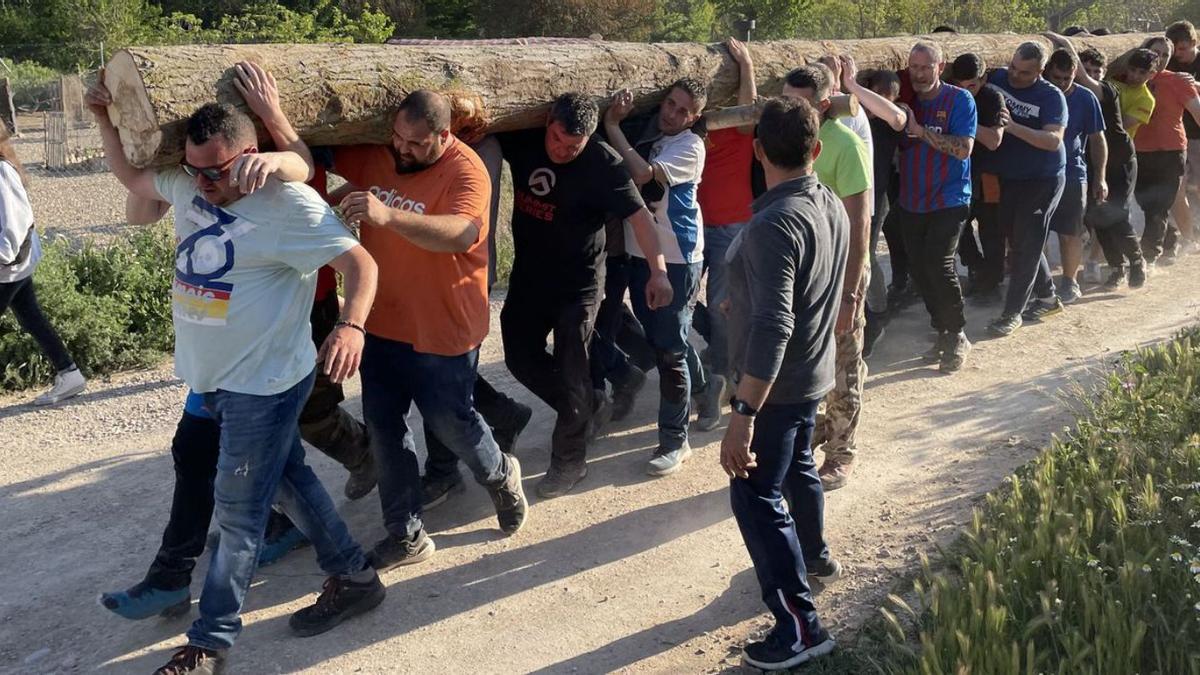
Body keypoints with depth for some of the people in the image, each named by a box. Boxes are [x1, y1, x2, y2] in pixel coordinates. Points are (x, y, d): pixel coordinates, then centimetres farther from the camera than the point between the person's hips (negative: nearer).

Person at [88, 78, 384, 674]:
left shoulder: (290, 204, -20)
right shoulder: (188, 186, 3)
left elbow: (360, 263, -20)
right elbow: (131, 177, 22)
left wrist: (351, 325, -37)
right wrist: (104, 119, 9)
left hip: (264, 383, -8)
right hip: (212, 377, 8)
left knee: (238, 512, 0)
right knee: (289, 481, 18)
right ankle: (353, 579, 33)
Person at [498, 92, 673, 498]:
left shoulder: (603, 164, -21)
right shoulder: (523, 141, -7)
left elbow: (638, 214, -20)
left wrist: (657, 272, -28)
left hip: (579, 281, -6)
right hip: (529, 274, 6)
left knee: (570, 369, -2)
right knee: (520, 356, 13)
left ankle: (569, 462, 16)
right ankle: (582, 410, 36)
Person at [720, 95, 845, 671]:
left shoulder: (774, 224, -29)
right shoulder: (832, 205, 0)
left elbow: (771, 328, -35)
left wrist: (742, 414, -36)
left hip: (778, 383, -9)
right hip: (814, 371, 9)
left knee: (754, 497, -2)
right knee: (797, 467, 29)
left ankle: (801, 626, 3)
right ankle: (812, 552, 52)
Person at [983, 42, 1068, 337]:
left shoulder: (1051, 96, -15)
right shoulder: (997, 78, -1)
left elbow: (1054, 140, -25)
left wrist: (1012, 127, -34)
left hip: (1042, 180, -6)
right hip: (1008, 178, 6)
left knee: (1026, 245, -4)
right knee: (1021, 239, 15)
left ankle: (1013, 312, 3)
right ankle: (1047, 296, 31)